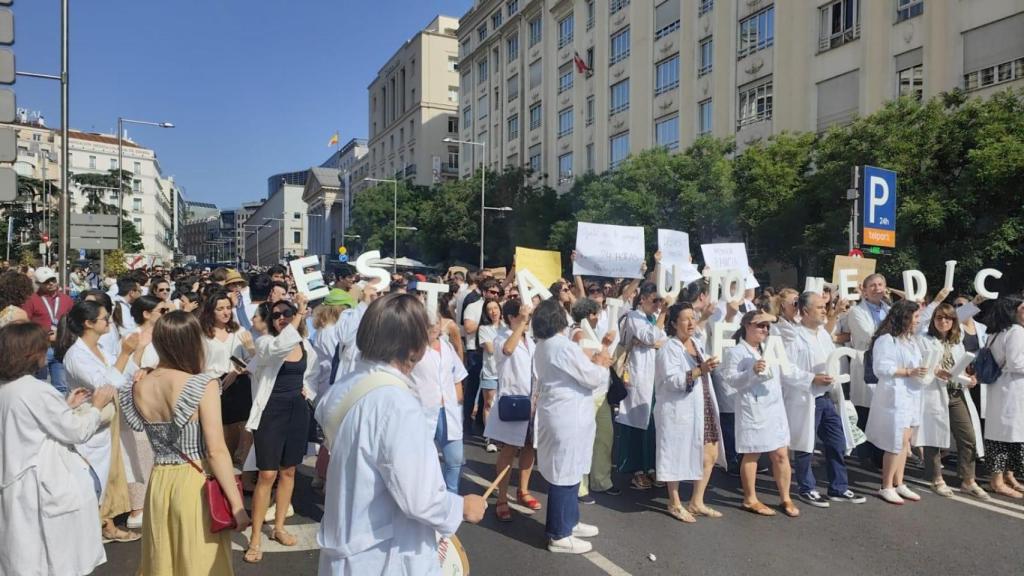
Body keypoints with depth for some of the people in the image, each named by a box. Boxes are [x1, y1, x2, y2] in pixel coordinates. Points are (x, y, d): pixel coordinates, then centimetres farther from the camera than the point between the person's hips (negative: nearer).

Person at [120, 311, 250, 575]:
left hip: (158, 483, 5)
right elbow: (216, 451, -19)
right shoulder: (203, 386, -18)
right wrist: (236, 503, -12)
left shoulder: (139, 389, -1)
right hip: (197, 485, -5)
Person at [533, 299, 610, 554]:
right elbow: (594, 378, -16)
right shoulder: (565, 347, -21)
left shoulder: (543, 347, 10)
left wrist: (592, 362, 5)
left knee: (567, 472, 20)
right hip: (568, 418, -10)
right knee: (565, 474, -1)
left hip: (559, 415, 10)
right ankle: (559, 535, 9)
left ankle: (568, 521, 33)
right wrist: (602, 365, 3)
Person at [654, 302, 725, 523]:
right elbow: (672, 381, -24)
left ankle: (696, 502, 22)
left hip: (703, 409, 8)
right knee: (677, 456, 2)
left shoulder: (697, 343, 12)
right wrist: (700, 370, -31)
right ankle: (675, 504, 18)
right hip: (678, 410, -8)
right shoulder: (668, 349, -13)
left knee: (711, 455, 8)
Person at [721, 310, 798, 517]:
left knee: (781, 454, 7)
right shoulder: (736, 351, -9)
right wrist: (752, 371, -28)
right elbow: (730, 380, -16)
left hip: (775, 407, 7)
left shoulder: (770, 347, 13)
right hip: (752, 410, -7)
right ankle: (750, 500, 15)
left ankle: (785, 498, 18)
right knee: (751, 455, 3)